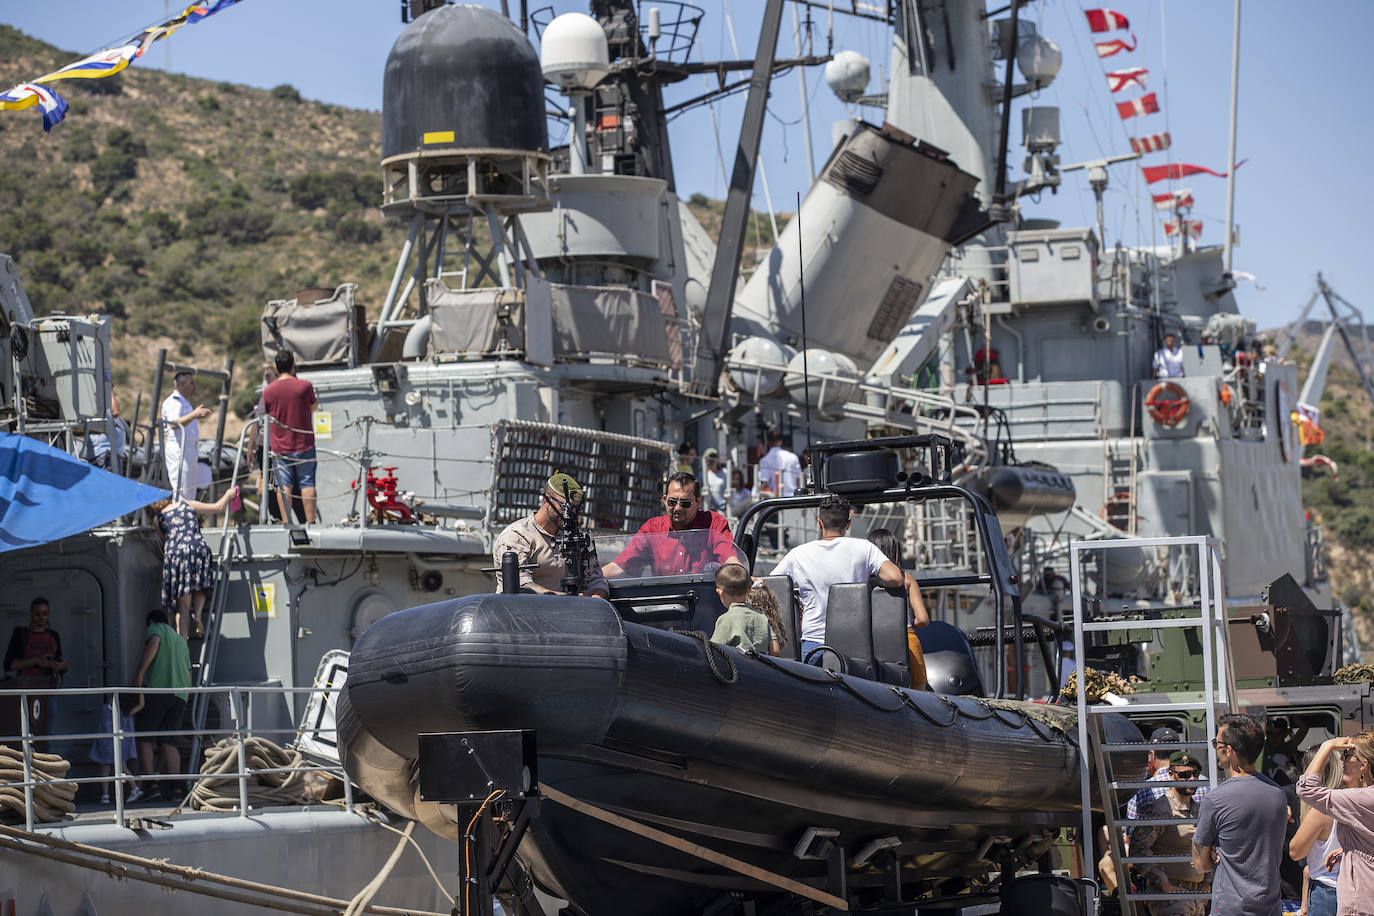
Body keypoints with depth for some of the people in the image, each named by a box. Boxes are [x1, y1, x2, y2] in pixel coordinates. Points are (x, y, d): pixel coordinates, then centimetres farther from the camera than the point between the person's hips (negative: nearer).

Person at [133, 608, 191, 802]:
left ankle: (151, 785, -15)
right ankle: (174, 787, -11)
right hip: (179, 696, 6)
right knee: (168, 743, 3)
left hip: (155, 690, -6)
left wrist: (140, 673, -21)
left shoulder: (155, 629, 10)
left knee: (144, 739, -1)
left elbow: (153, 643, -16)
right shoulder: (181, 641, 30)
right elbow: (189, 678, 28)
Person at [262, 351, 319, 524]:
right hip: (304, 444, -1)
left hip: (280, 447, 1)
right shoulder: (305, 386, -8)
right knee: (307, 483, 5)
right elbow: (313, 407, 9)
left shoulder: (268, 391, -3)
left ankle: (286, 523, 1)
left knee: (284, 485, 4)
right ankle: (310, 521, 3)